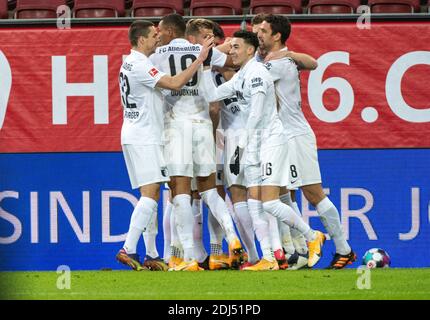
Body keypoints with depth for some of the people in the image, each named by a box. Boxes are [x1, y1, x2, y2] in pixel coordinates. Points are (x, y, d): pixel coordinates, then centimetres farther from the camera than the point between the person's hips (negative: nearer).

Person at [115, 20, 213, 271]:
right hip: (143, 138, -11)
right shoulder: (140, 64, -15)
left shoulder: (131, 63, 17)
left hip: (135, 135, 11)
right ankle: (128, 250, -22)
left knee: (151, 194, 10)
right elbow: (175, 84, -22)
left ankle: (152, 254, 9)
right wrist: (200, 59, -18)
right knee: (150, 193, -15)